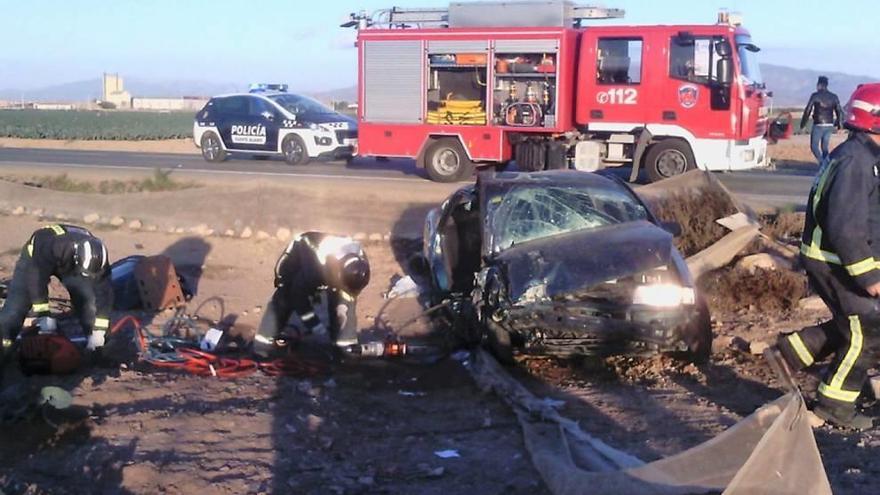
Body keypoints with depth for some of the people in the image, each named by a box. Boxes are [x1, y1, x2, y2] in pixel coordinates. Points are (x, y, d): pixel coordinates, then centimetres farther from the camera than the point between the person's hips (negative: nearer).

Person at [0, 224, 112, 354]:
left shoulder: (97, 257, -33)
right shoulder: (50, 247, -46)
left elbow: (104, 294, -26)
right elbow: (36, 281, -37)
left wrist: (98, 332, -26)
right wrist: (44, 316, -32)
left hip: (67, 263, 3)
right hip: (35, 257, -2)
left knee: (88, 299, -12)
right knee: (15, 305, -15)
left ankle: (93, 349, 1)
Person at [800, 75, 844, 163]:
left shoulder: (815, 96, -6)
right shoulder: (833, 97, 6)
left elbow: (808, 110, -8)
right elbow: (839, 111, 8)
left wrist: (803, 124, -1)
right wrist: (838, 124, 19)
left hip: (818, 125, -5)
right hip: (830, 125, 5)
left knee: (814, 146, 3)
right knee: (824, 147, 15)